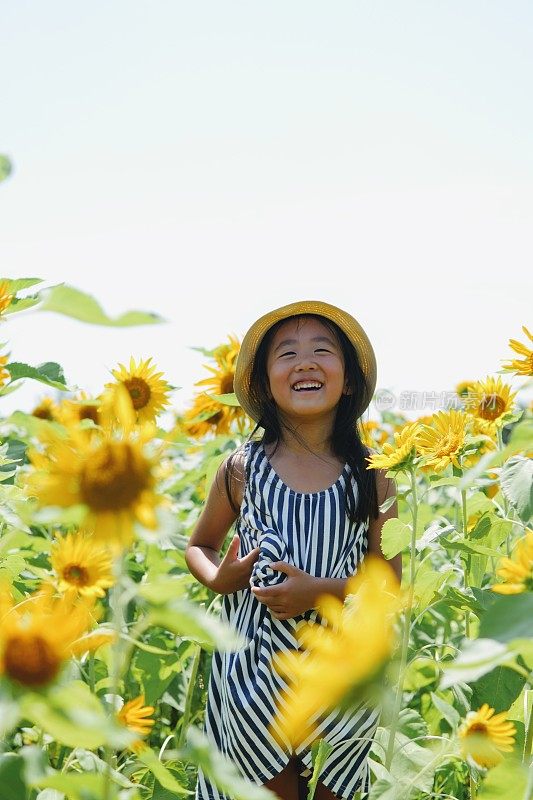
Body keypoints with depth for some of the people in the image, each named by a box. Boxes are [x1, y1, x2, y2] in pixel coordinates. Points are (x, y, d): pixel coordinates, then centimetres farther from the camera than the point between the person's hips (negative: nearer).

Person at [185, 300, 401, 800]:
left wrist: (321, 589, -18)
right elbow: (199, 546, 11)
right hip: (256, 669, 0)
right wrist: (218, 579, -11)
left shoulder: (371, 475, -4)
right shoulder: (242, 469, -3)